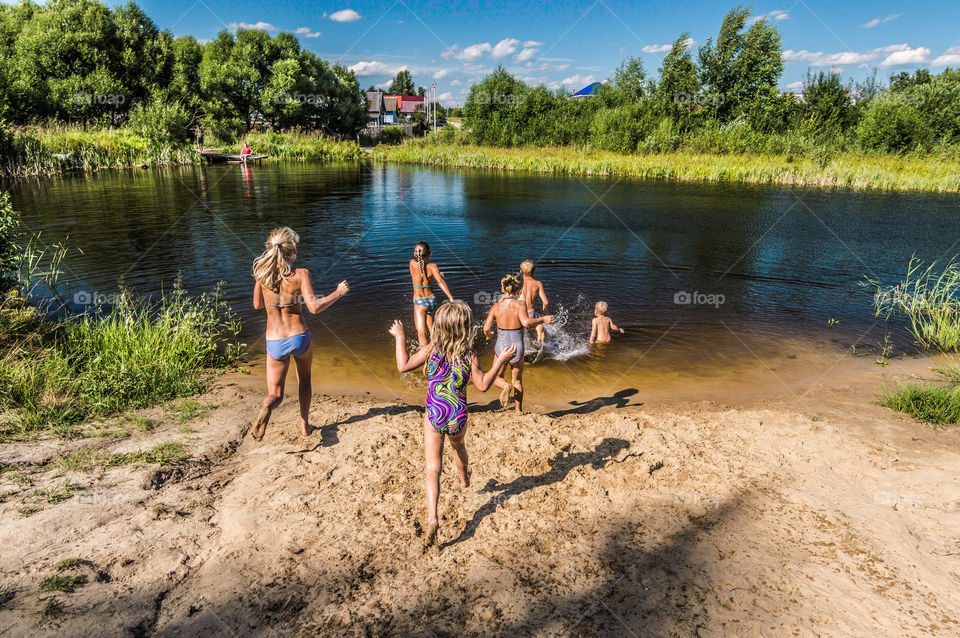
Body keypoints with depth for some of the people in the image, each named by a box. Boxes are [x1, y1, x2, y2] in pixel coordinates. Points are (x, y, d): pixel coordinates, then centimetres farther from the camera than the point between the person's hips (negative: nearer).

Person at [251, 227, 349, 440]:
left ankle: (266, 408, -23)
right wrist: (339, 292, -9)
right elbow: (314, 307, -22)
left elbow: (257, 305, 8)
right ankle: (304, 425, 32)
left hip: (275, 342, 1)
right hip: (300, 337, -1)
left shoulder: (262, 273, -5)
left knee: (275, 394, 12)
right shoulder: (300, 274, -15)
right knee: (304, 378, 29)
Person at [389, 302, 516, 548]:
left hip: (433, 417, -2)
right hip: (458, 417, 2)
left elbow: (403, 366, -3)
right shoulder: (470, 356, -9)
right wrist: (500, 362, 6)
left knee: (432, 469, -1)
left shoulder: (431, 350, -11)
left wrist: (399, 337, 7)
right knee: (458, 446, 35)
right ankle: (465, 479, 63)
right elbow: (483, 385, -1)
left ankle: (432, 517, -17)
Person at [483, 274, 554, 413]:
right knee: (517, 380, 21)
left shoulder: (496, 306, -9)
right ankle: (519, 410, 23)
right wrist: (542, 319, -19)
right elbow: (526, 322, -32)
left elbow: (486, 328, -11)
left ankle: (506, 386, -11)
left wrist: (490, 336, 11)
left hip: (501, 348, 0)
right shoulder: (520, 304, -16)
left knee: (496, 377, 21)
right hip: (517, 349, 0)